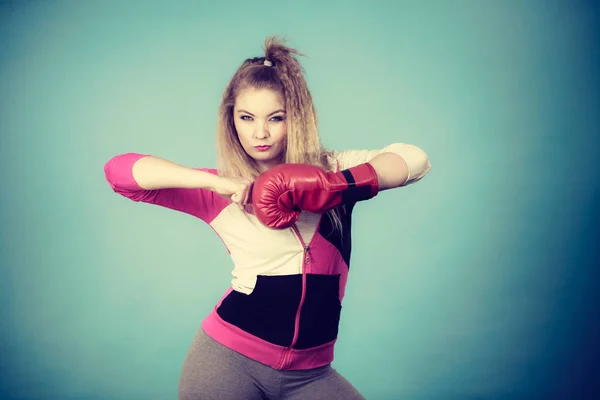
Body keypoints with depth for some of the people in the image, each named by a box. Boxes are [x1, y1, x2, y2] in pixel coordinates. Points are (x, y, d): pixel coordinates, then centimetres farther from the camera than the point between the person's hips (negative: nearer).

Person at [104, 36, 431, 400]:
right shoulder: (224, 191, -2)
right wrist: (215, 181, -20)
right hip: (231, 357, -1)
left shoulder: (333, 168, 4)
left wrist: (340, 183, -22)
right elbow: (119, 170, -10)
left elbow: (414, 160, -7)